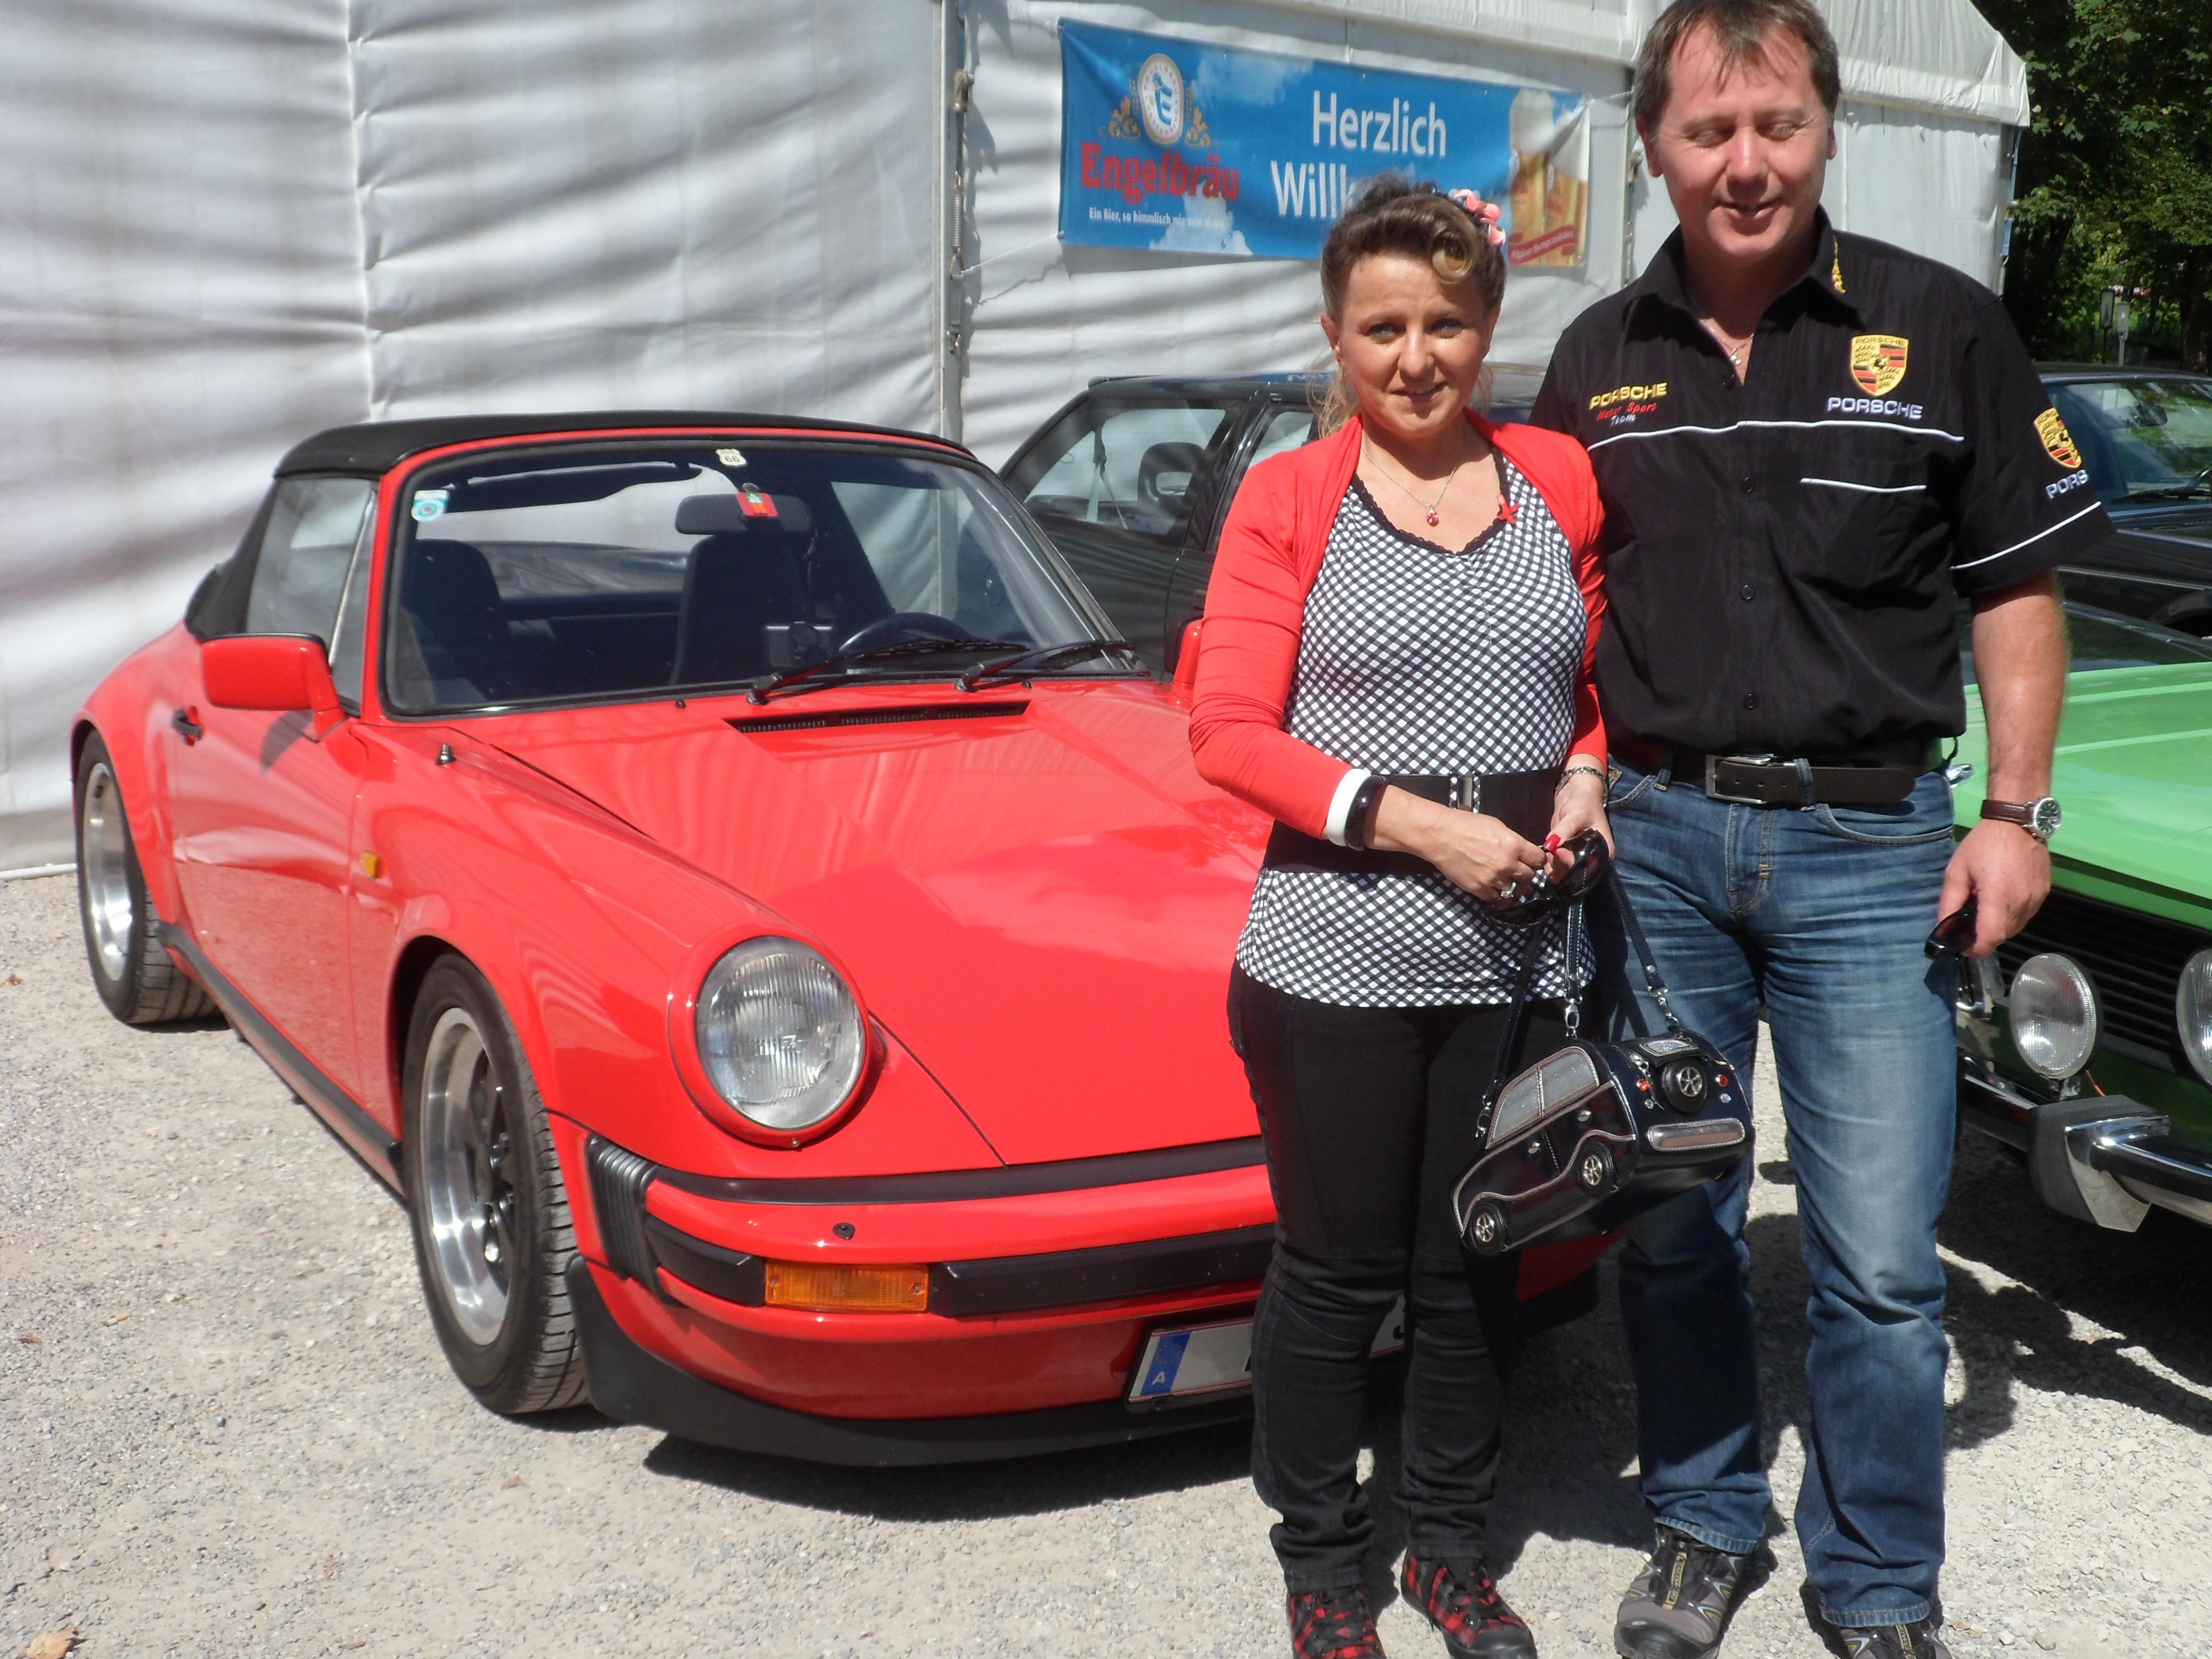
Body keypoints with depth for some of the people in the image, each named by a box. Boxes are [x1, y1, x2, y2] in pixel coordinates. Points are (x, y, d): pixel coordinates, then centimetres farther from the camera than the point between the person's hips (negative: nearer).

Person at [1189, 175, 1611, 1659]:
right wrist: (1418, 824, -16)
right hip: (1339, 956, -3)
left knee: (1476, 1264, 15)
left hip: (1521, 957, 3)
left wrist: (1586, 779, -2)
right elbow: (1230, 731, -8)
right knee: (1340, 1272, 9)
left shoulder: (1559, 478, 7)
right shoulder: (1288, 499, -4)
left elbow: (1603, 677, 18)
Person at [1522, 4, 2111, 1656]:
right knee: (1670, 1224, 12)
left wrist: (2017, 811, -6)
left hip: (1870, 840, -2)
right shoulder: (1599, 358, 6)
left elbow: (2018, 588, 3)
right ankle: (1706, 1524, 33)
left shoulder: (1945, 329, -1)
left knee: (1880, 1259, 1)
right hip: (1652, 834, 3)